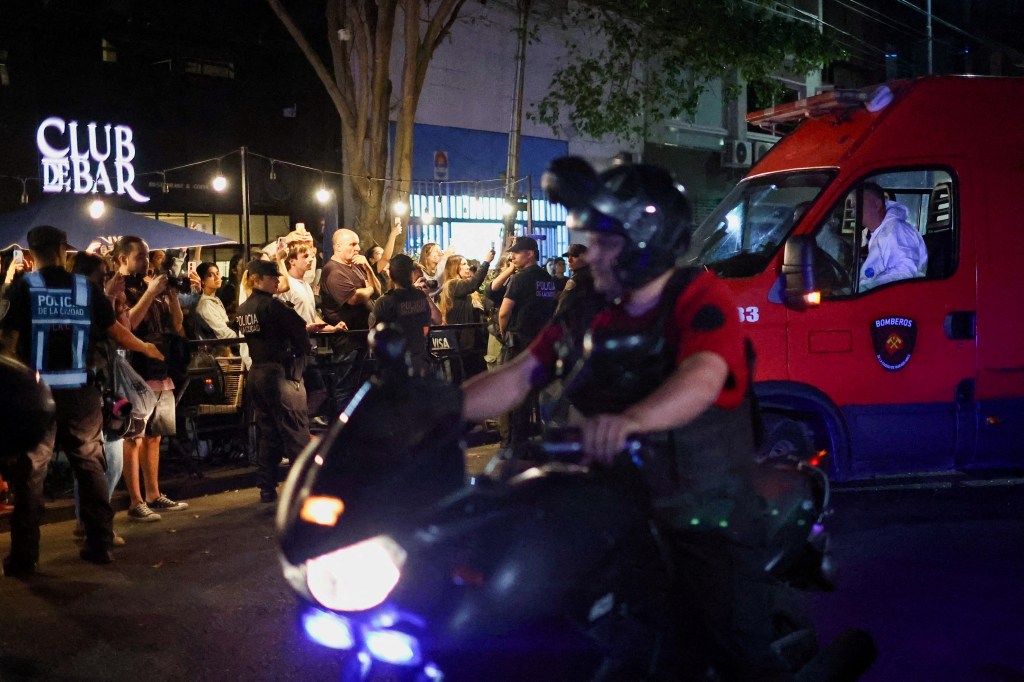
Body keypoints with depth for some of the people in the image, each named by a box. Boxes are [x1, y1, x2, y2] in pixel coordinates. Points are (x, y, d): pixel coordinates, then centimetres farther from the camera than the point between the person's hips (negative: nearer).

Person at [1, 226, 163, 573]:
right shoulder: (86, 288, 4)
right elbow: (116, 330, 10)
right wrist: (147, 349, 28)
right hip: (81, 392, 2)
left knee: (30, 472, 4)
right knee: (90, 466, 13)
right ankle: (100, 544, 16)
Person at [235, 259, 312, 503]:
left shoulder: (243, 309, 11)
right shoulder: (271, 305, -14)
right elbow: (298, 327, -17)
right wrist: (304, 348, 3)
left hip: (256, 372, 8)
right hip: (280, 373, -8)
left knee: (268, 433, 13)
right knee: (296, 432, -4)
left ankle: (268, 488, 14)